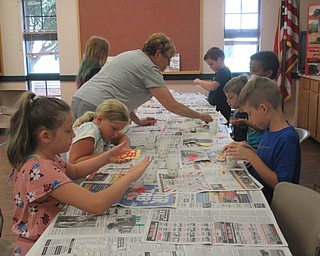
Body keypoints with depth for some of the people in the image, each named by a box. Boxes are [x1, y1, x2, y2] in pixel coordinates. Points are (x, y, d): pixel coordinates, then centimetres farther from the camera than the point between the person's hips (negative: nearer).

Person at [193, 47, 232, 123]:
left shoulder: (224, 72, -16)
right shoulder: (220, 72, 17)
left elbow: (213, 86, -30)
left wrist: (199, 81, -17)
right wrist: (201, 84, 8)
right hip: (215, 108, 10)